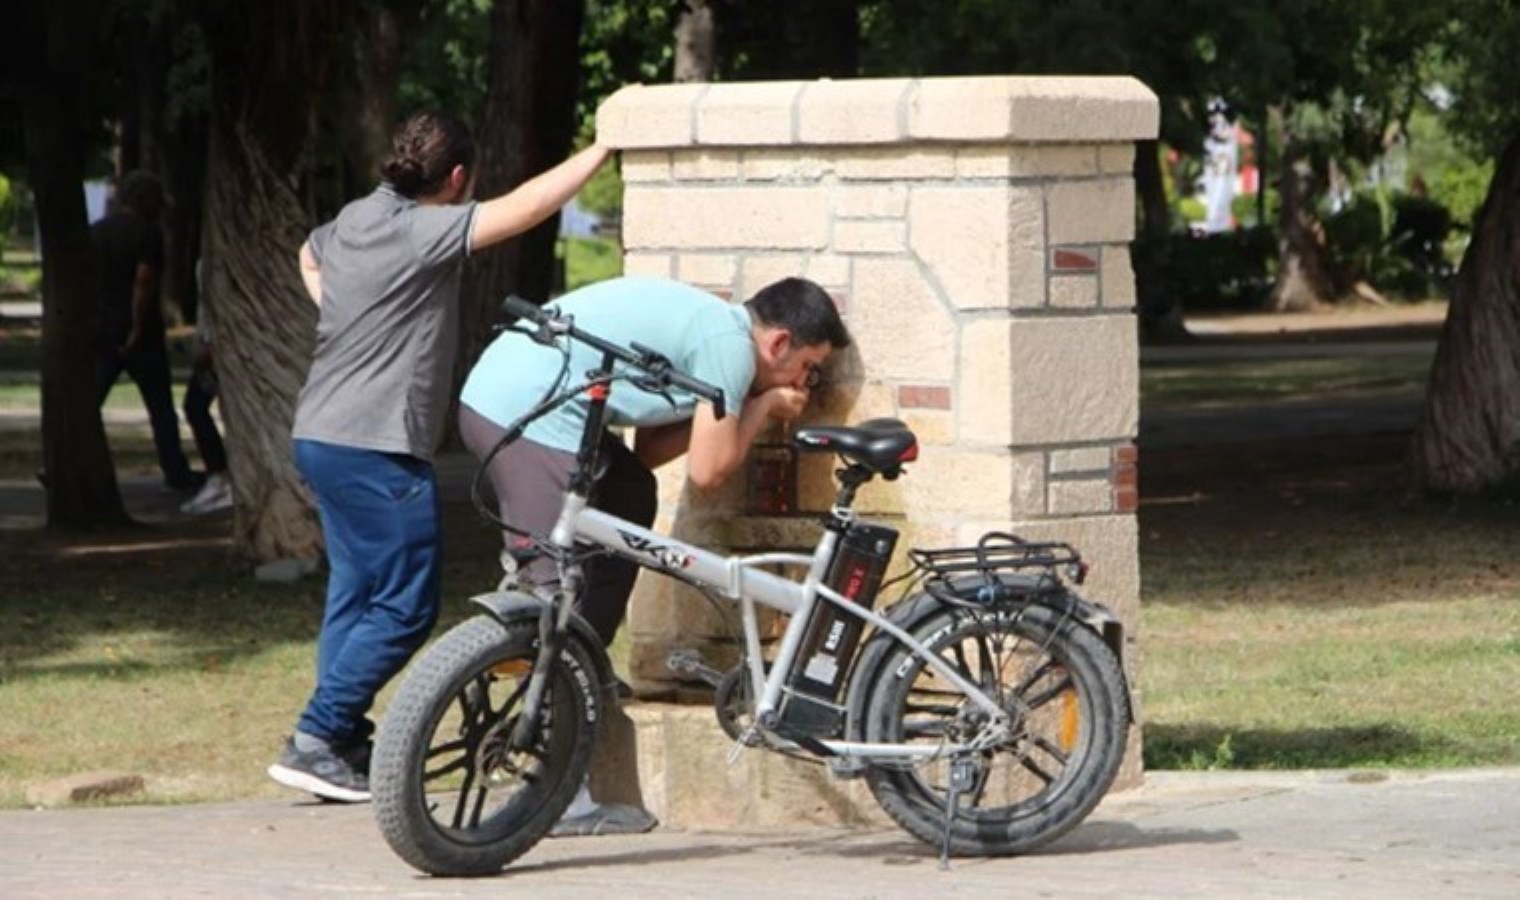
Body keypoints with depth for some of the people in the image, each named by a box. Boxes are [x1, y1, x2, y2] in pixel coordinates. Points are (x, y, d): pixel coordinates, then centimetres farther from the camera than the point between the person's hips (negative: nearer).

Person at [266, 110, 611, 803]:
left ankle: (345, 748, 17)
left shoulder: (353, 220, 11)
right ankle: (315, 741, -5)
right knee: (405, 608, -3)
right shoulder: (423, 231, -17)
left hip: (321, 436, 10)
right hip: (377, 448, -10)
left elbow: (308, 255, 34)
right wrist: (601, 151, -16)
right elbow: (524, 209, -23)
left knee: (355, 591, 15)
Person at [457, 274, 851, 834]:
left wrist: (752, 409, 15)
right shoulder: (730, 345, -6)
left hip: (496, 391, 10)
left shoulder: (704, 321, 23)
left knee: (632, 497, 23)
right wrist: (762, 407, 8)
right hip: (530, 414, -10)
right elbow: (706, 470, -7)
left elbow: (648, 451, 21)